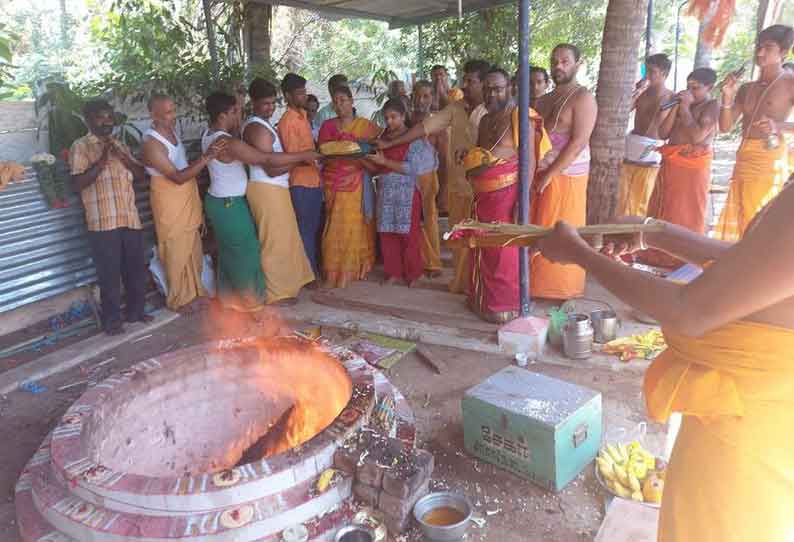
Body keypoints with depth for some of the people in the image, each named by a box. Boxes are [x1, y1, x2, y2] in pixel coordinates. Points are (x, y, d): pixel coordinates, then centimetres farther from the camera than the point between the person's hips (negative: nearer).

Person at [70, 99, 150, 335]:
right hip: (103, 222, -5)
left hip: (130, 218, 5)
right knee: (109, 273, 0)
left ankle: (135, 311, 26)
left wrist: (124, 158, -5)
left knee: (136, 268, 11)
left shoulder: (120, 145, 17)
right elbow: (79, 182, -11)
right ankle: (111, 320, 12)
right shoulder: (80, 146, -1)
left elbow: (141, 175, 11)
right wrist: (102, 160, -17)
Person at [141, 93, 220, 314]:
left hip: (187, 198, 8)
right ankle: (180, 299, 18)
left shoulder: (172, 130, 3)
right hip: (170, 202, -8)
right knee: (177, 251, 3)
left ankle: (194, 292, 29)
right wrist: (207, 157, -34)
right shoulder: (151, 143, -23)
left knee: (193, 248, 15)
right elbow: (178, 177, -27)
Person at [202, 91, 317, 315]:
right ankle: (253, 303, 17)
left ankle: (229, 296, 33)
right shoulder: (229, 144, -26)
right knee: (245, 252, 3)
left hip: (218, 201, 10)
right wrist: (303, 156, -19)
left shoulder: (209, 134, 2)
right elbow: (268, 160, -26)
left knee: (228, 251, 20)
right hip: (229, 205, -10)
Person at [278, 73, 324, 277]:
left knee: (315, 228, 15)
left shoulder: (303, 115, 11)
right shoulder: (287, 122, -15)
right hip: (300, 183, -8)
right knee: (306, 230, 0)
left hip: (314, 179, 8)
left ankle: (315, 267, 27)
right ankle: (309, 274, 10)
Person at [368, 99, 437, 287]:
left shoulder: (414, 138, -5)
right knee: (387, 234, 5)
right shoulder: (383, 137, 11)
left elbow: (412, 168, -13)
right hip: (386, 192, 5)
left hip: (407, 193, -5)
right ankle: (393, 272, 16)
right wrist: (368, 160, -3)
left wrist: (384, 162, -16)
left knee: (409, 234, 0)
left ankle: (412, 274, 13)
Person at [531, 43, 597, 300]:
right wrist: (537, 173, 2)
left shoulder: (582, 98, -8)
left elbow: (578, 143, -17)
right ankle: (541, 282, 20)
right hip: (540, 175, 7)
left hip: (566, 176, -7)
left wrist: (550, 174, -17)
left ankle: (563, 288, 11)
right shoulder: (545, 100, 15)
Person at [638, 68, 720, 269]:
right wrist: (675, 108, -2)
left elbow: (697, 136, -21)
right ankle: (660, 254, 25)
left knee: (687, 214, 0)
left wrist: (685, 108, -12)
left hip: (693, 168, -7)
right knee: (663, 211, 13)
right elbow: (663, 133, 7)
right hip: (671, 165, 7)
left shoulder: (713, 106, -6)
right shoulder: (684, 105, 14)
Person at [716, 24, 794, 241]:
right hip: (743, 160, 6)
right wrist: (727, 97, 0)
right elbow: (726, 126, 12)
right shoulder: (747, 89, 16)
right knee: (736, 222, 7)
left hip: (770, 160, -6)